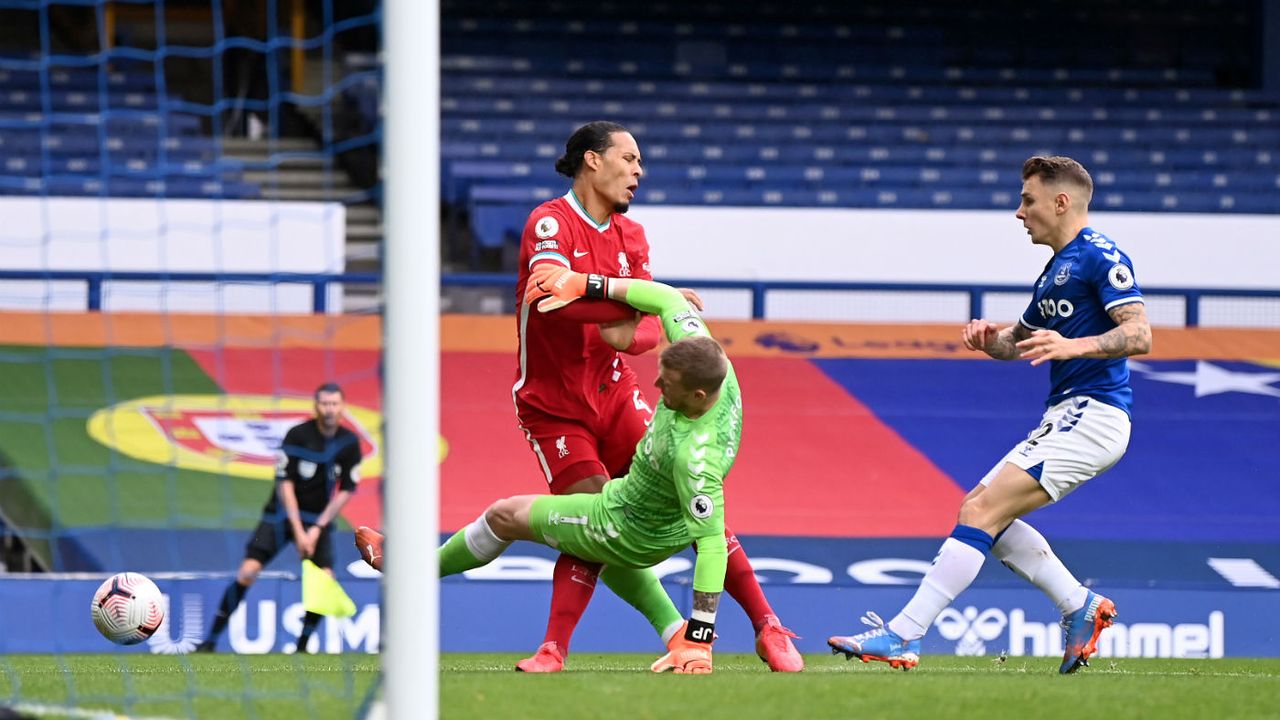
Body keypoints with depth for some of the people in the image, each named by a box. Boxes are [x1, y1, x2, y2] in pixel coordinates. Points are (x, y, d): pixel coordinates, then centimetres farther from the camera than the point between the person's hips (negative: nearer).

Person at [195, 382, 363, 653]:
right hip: (282, 515, -2)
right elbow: (285, 485, -13)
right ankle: (211, 640, -9)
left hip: (319, 520, 2)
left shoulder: (349, 443, -5)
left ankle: (302, 646, 1)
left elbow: (345, 492, -2)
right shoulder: (297, 435, -13)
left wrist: (317, 529, -10)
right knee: (247, 572, -15)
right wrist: (298, 531, -17)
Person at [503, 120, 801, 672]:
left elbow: (650, 327, 1)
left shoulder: (631, 236, 10)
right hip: (553, 407, -5)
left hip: (614, 393, 5)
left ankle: (768, 628, 0)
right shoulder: (551, 224, -11)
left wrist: (631, 335, -24)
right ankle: (552, 650, -14)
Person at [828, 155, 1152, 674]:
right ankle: (1081, 607, 11)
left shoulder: (1099, 256, -8)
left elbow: (1139, 335, -18)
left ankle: (903, 637, -20)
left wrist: (1075, 345, -32)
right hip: (1067, 416, 10)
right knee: (983, 510, 10)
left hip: (1090, 415, -10)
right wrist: (988, 338, 8)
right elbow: (1018, 341, 30)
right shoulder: (1057, 269, 22)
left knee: (981, 510, -16)